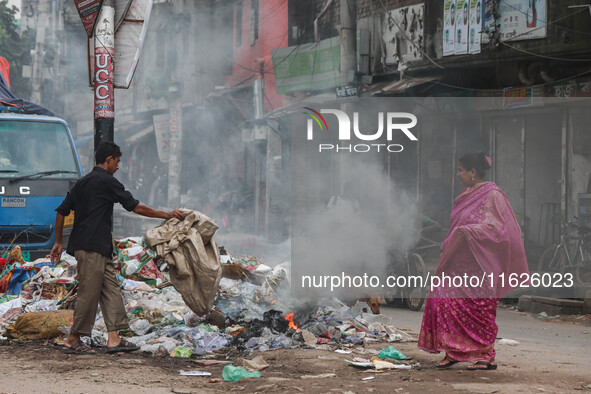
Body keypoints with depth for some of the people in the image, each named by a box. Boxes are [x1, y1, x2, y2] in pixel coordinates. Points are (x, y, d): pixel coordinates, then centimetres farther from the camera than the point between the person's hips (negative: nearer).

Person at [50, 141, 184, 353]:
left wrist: (58, 242, 22)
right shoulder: (106, 181, -9)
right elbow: (136, 207, -9)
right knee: (89, 293, -5)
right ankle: (73, 340, 1)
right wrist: (167, 215, -3)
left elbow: (62, 212, 17)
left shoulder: (82, 182, 17)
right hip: (91, 247, -9)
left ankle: (114, 338, 2)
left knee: (110, 289, 6)